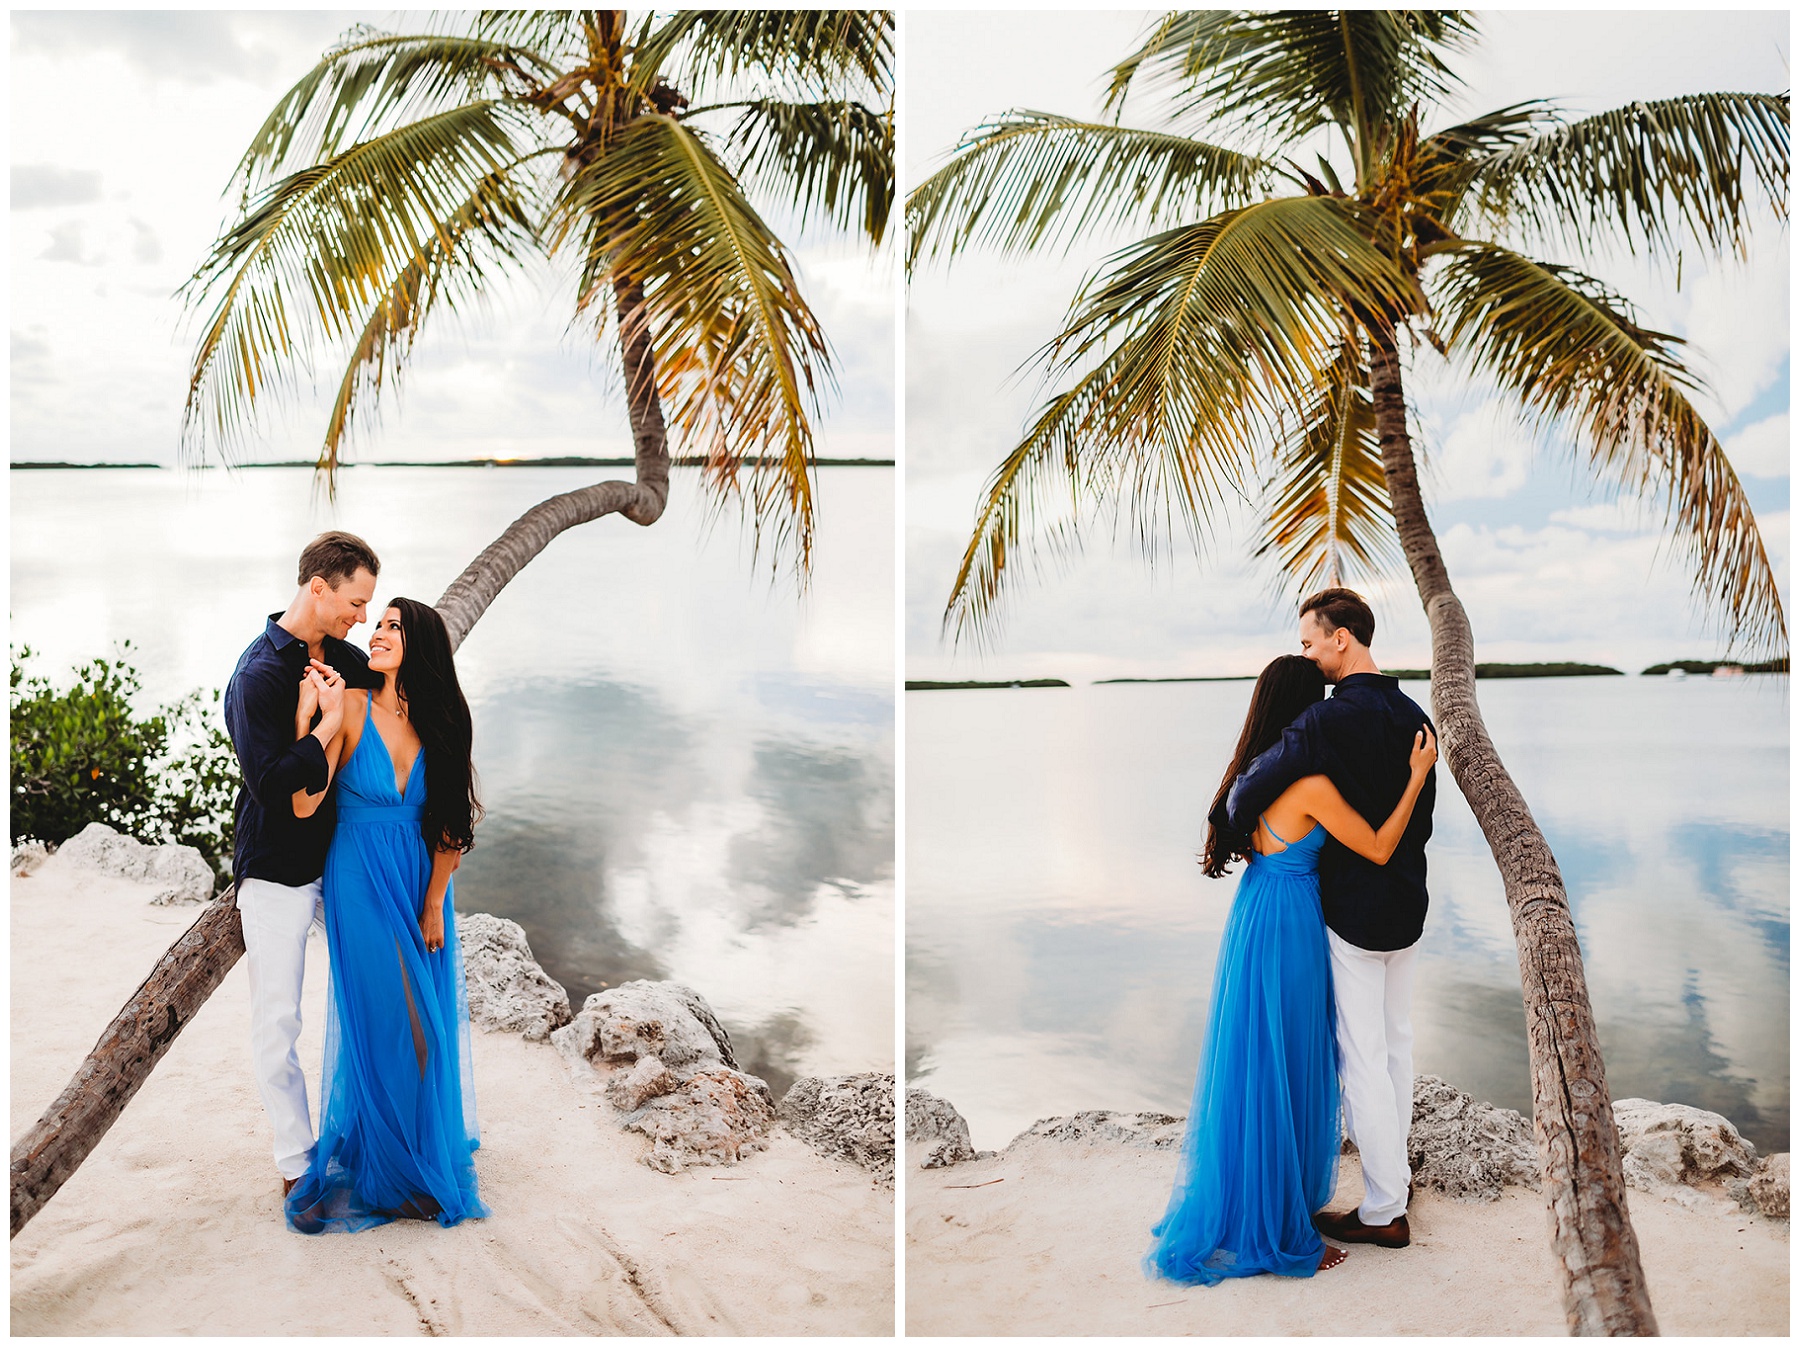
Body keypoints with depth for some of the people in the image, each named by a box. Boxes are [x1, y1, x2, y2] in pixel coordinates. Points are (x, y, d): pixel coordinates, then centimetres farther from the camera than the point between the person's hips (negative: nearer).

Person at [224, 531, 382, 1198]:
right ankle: (296, 1160, 17)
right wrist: (330, 724, -23)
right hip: (277, 874, -7)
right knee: (277, 1022, 2)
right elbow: (273, 785, -27)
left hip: (339, 860, 7)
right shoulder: (259, 675, -20)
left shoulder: (343, 658, 2)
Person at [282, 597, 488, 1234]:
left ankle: (428, 1144, 32)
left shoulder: (439, 721, -4)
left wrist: (435, 903, 1)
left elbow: (452, 824, 2)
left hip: (421, 886, 4)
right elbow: (304, 805, -23)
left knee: (428, 1018, 12)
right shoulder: (351, 708, -15)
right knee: (376, 1016, 5)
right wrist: (308, 716, -30)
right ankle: (378, 1154, 25)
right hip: (360, 886, -3)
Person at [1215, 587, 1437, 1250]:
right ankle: (1393, 1170, 33)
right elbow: (1422, 816, 12)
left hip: (1353, 912, -8)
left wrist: (1224, 827, -2)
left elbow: (1251, 791, -23)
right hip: (1408, 904, 8)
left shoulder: (1329, 720, -22)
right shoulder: (1413, 716, 5)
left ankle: (1384, 1211, 9)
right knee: (1396, 1045, 19)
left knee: (1363, 1058, 1)